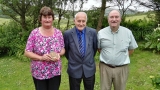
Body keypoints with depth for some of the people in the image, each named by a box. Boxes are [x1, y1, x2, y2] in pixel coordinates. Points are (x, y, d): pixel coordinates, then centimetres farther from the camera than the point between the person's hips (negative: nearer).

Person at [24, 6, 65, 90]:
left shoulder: (58, 33, -1)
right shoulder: (34, 33, -8)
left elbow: (63, 49, 7)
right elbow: (27, 52, -7)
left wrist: (59, 54, -15)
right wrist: (41, 57, -21)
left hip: (55, 72, 2)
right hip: (38, 73, -2)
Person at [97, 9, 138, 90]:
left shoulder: (128, 32, -3)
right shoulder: (101, 33, -4)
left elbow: (131, 49, 8)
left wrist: (122, 58, 3)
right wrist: (107, 56, 2)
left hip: (122, 68, 0)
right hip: (105, 67, 0)